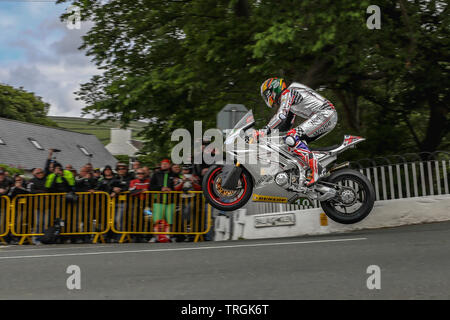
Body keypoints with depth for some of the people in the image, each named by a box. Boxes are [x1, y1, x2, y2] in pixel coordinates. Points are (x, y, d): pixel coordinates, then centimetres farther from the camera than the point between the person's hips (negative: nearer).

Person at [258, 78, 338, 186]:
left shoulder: (287, 93, -3)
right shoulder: (289, 100, 29)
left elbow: (281, 115, -19)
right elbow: (286, 125, 35)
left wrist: (265, 130, -21)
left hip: (324, 114, -10)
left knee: (291, 138, -19)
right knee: (298, 141, 14)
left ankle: (315, 169, -23)